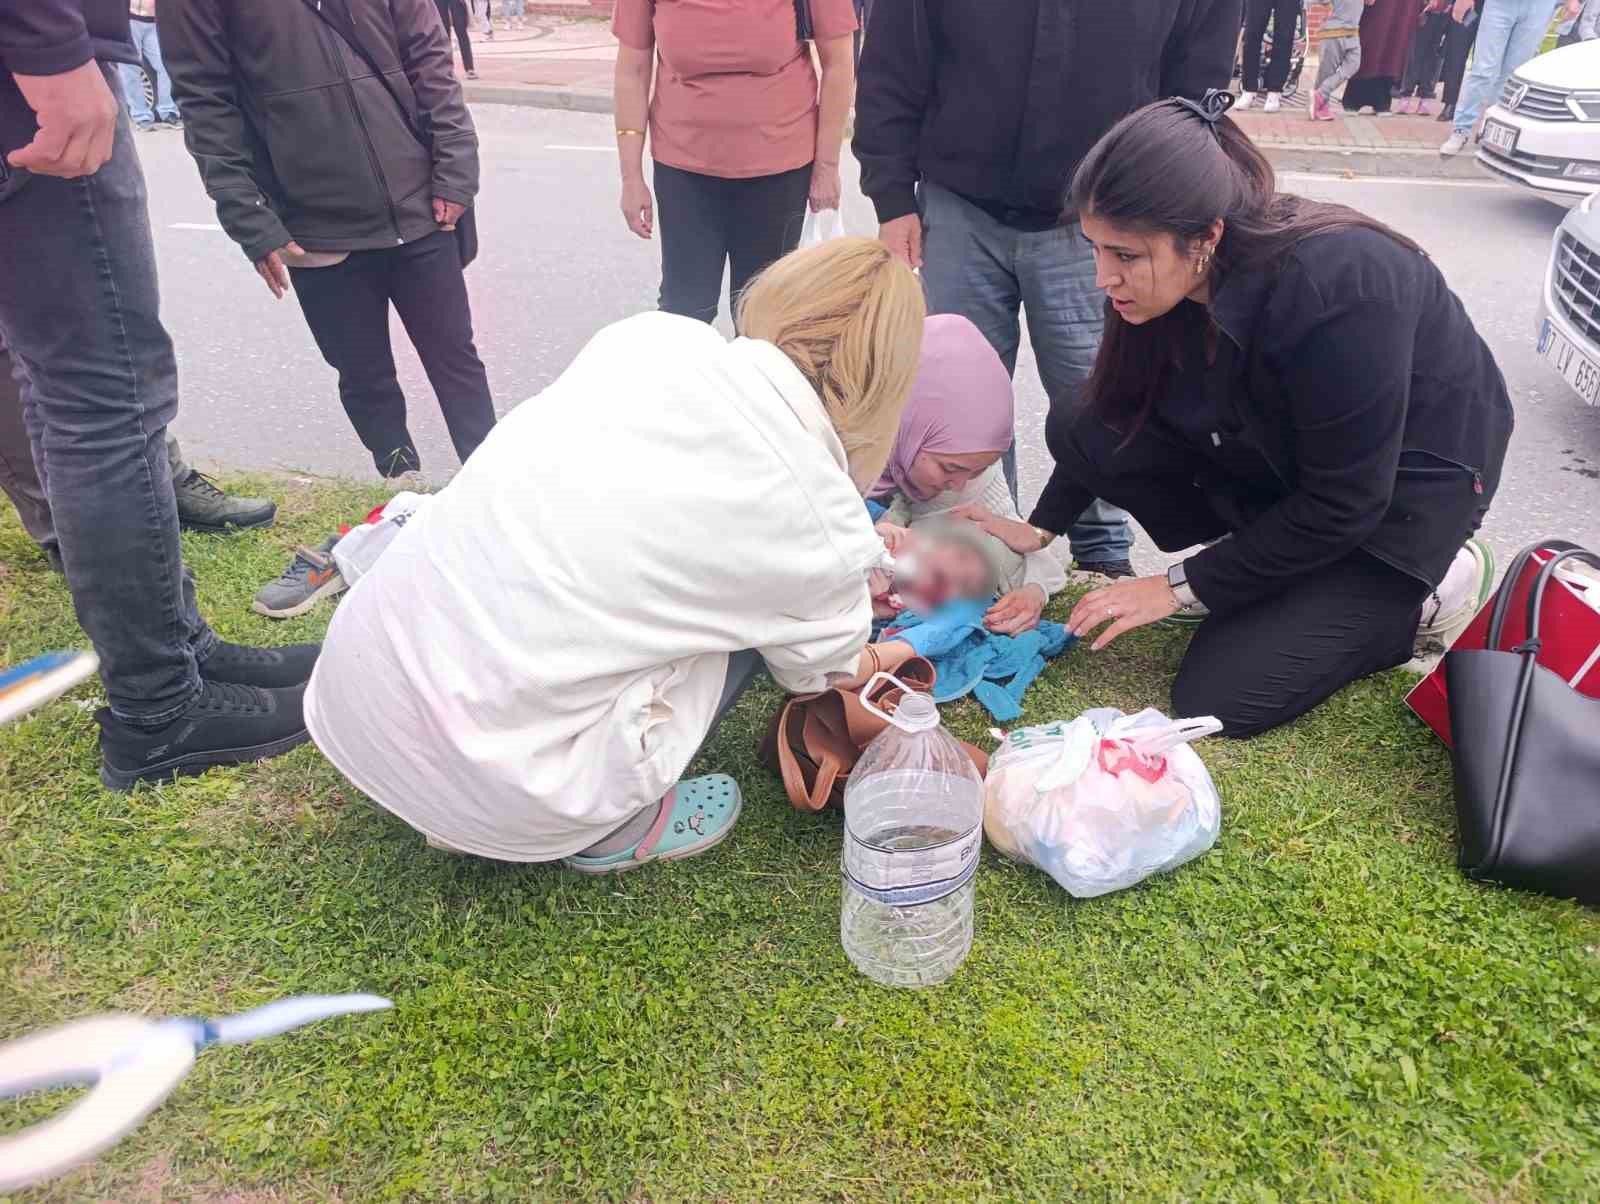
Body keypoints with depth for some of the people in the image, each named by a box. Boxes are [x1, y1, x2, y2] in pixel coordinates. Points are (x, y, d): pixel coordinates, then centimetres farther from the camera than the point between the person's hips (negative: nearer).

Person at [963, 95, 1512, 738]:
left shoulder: (1337, 289, -36)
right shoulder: (1178, 275, -16)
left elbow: (1343, 506, -26)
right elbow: (1118, 411, 1)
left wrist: (1182, 584, -20)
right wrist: (1039, 528, -7)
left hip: (1405, 483, -6)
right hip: (1278, 456, 7)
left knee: (1219, 697, -13)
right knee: (1078, 431, -13)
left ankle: (1434, 588, 5)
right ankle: (1260, 558, 2)